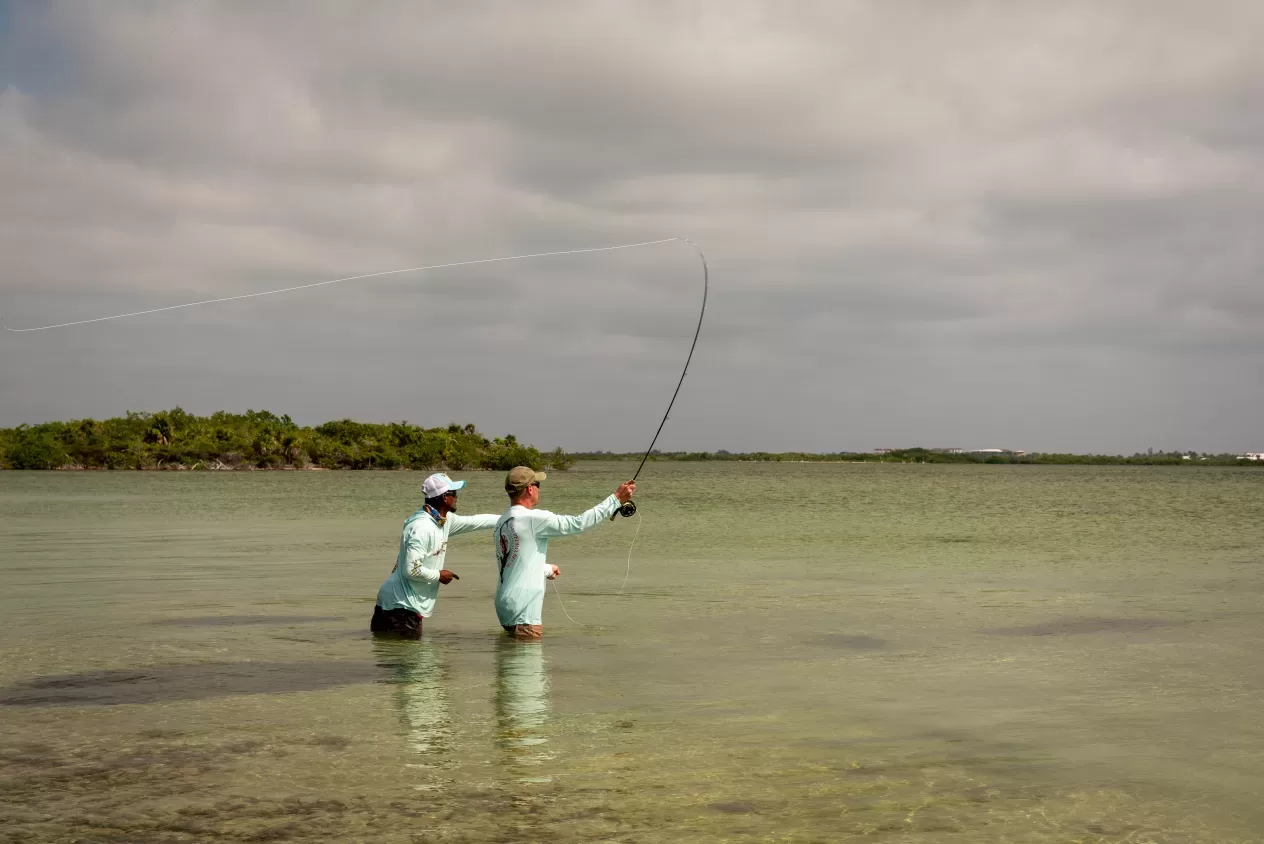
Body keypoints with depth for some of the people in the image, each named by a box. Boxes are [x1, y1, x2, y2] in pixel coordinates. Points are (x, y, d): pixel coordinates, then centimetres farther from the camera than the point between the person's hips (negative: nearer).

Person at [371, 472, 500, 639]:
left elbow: (475, 521, 22)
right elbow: (411, 570, -25)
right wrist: (439, 575, -10)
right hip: (402, 606, -9)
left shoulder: (445, 520, 7)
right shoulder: (422, 528, -21)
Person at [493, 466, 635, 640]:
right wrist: (616, 498, -8)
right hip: (523, 613, -9)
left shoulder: (502, 523, 12)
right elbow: (578, 523, -14)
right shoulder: (533, 518, -15)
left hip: (505, 607, 9)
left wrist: (547, 570, 42)